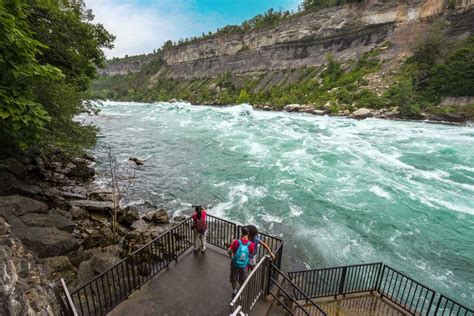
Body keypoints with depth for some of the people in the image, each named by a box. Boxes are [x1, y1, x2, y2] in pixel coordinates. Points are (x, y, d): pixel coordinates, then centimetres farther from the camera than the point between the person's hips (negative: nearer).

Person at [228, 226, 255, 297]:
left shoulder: (236, 242, -26)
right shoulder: (251, 244, -22)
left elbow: (229, 251, -13)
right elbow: (251, 255, -4)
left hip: (235, 264, -1)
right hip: (244, 266, 1)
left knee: (234, 279, 26)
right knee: (242, 281, 26)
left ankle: (234, 292, 48)